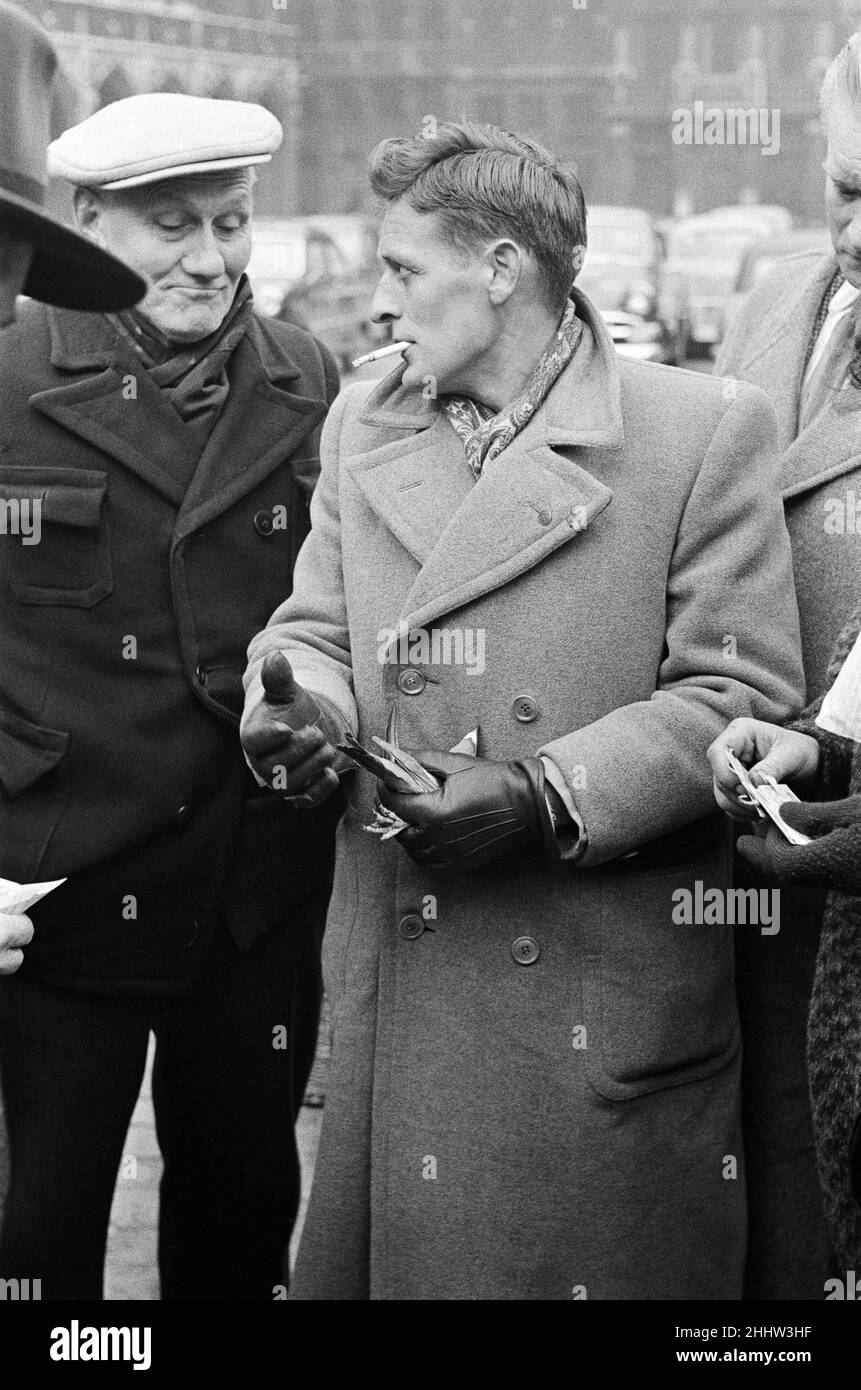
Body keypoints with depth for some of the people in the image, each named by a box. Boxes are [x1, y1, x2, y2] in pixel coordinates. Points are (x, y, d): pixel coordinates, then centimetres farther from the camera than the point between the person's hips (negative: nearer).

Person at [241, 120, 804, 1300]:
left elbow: (742, 694, -10)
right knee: (367, 1260, 11)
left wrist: (547, 799, -21)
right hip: (392, 985, 5)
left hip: (606, 998, -4)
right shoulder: (361, 424, 11)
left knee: (589, 1265, 4)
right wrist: (296, 713, -12)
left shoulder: (704, 430, -7)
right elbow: (316, 627, 12)